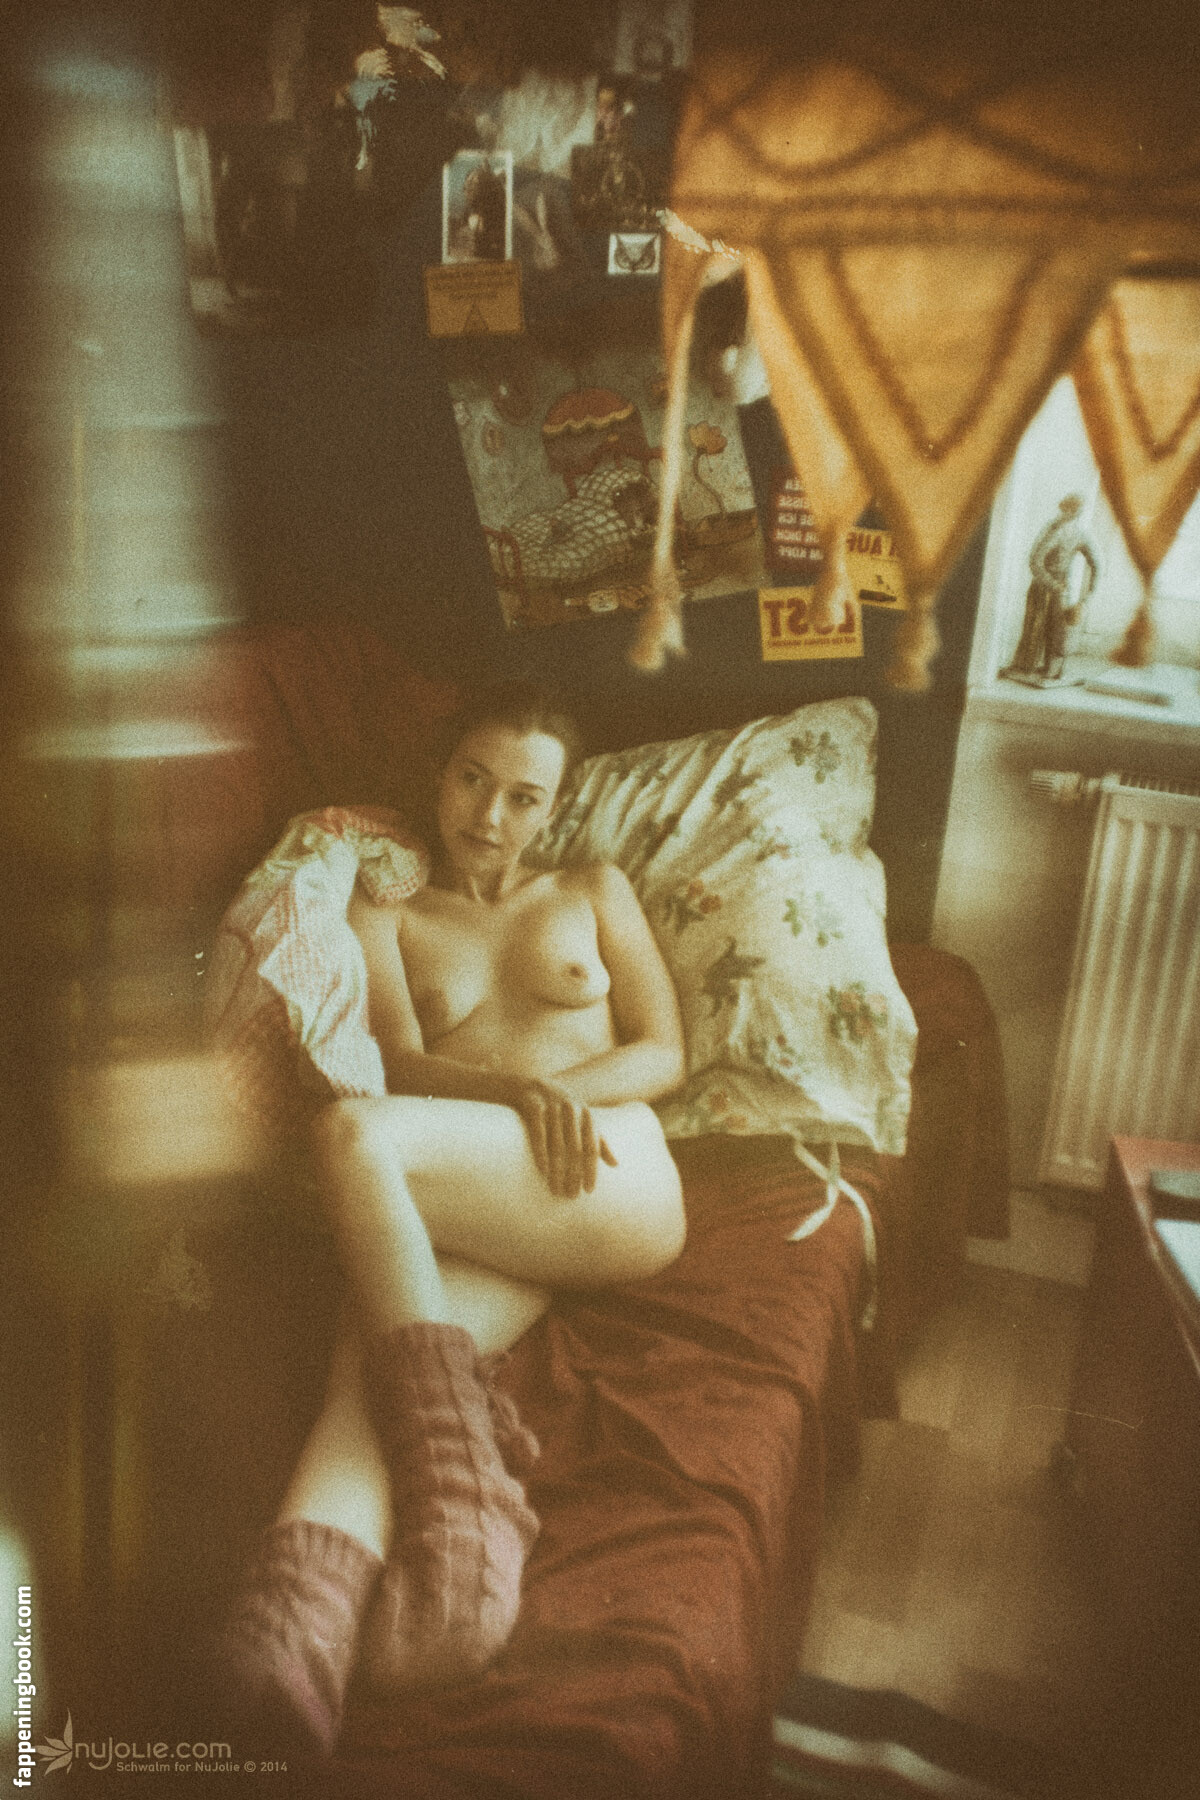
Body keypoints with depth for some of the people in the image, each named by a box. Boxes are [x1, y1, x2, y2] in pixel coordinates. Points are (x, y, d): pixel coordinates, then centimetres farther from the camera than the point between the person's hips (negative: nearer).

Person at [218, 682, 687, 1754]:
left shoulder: (596, 890, 25)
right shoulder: (384, 918, 24)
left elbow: (666, 1054, 14)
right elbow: (404, 1065, 7)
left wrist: (558, 1087, -8)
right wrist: (514, 1086, -16)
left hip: (615, 1177, -1)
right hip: (466, 1220, 2)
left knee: (354, 1134, -32)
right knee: (380, 1343, -34)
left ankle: (454, 1478, -37)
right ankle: (301, 1622, -55)